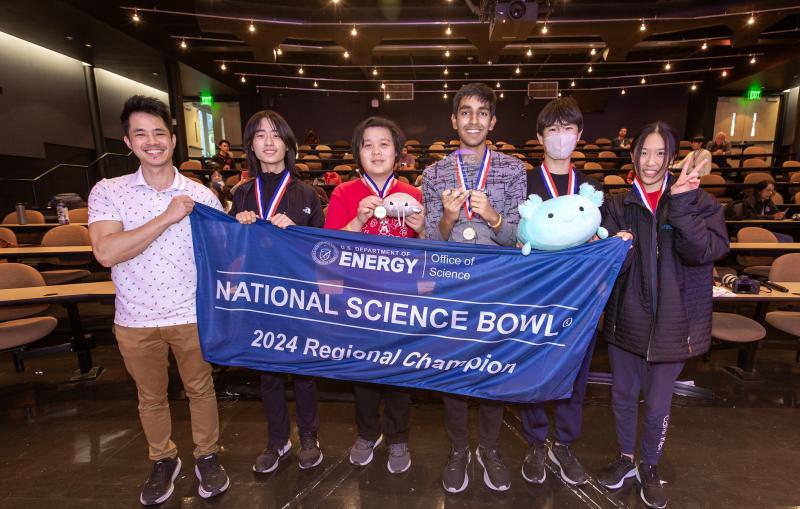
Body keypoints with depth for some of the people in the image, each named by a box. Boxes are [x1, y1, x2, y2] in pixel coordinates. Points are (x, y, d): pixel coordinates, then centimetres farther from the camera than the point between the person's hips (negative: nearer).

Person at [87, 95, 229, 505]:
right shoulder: (107, 192, -5)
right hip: (135, 320, 1)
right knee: (150, 396, 20)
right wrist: (167, 217, -23)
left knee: (200, 389, 15)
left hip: (191, 315, -1)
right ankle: (163, 460, 44)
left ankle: (207, 456, 38)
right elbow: (106, 253, -20)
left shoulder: (201, 196, -5)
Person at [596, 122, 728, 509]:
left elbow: (708, 250, -20)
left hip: (672, 323, -1)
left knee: (657, 405, 14)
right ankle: (625, 457, 42)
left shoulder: (698, 202, -4)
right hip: (625, 319, 1)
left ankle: (649, 467, 41)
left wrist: (681, 203, -26)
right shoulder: (617, 206, 0)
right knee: (623, 396, 17)